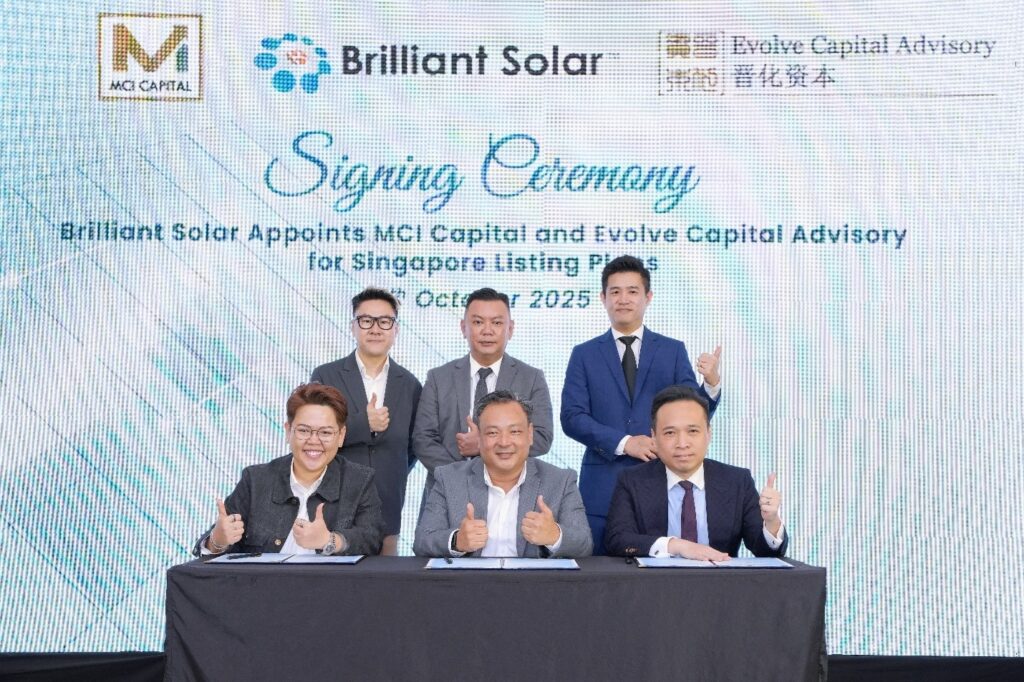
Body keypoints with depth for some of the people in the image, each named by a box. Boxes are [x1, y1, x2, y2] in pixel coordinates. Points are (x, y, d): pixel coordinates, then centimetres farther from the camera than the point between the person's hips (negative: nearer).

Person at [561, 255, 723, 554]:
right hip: (602, 487, 0)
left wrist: (711, 383, -18)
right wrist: (623, 442, -13)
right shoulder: (584, 355, 8)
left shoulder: (673, 351, 9)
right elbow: (571, 418, -1)